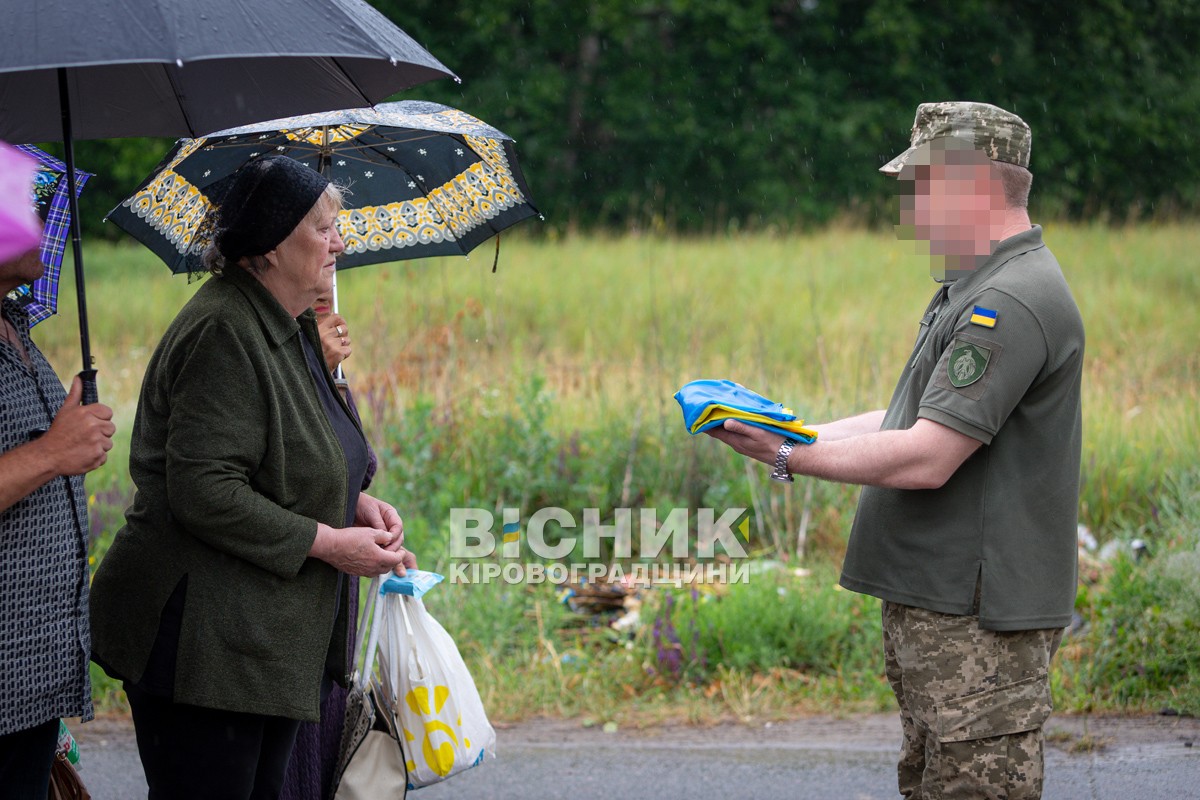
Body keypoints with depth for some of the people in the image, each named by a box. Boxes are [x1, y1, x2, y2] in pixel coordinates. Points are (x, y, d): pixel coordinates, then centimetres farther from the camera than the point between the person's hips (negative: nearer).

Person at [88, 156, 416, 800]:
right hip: (204, 644, -11)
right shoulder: (224, 334, -18)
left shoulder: (290, 330, 15)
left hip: (277, 639, 11)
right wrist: (328, 542, -19)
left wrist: (354, 504, 8)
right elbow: (203, 491, -25)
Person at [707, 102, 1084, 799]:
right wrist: (795, 432, 10)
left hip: (979, 619, -11)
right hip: (937, 606, 11)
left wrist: (788, 458, -15)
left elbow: (926, 459, -24)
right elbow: (915, 421, 20)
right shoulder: (973, 290, 17)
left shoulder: (1012, 302, -20)